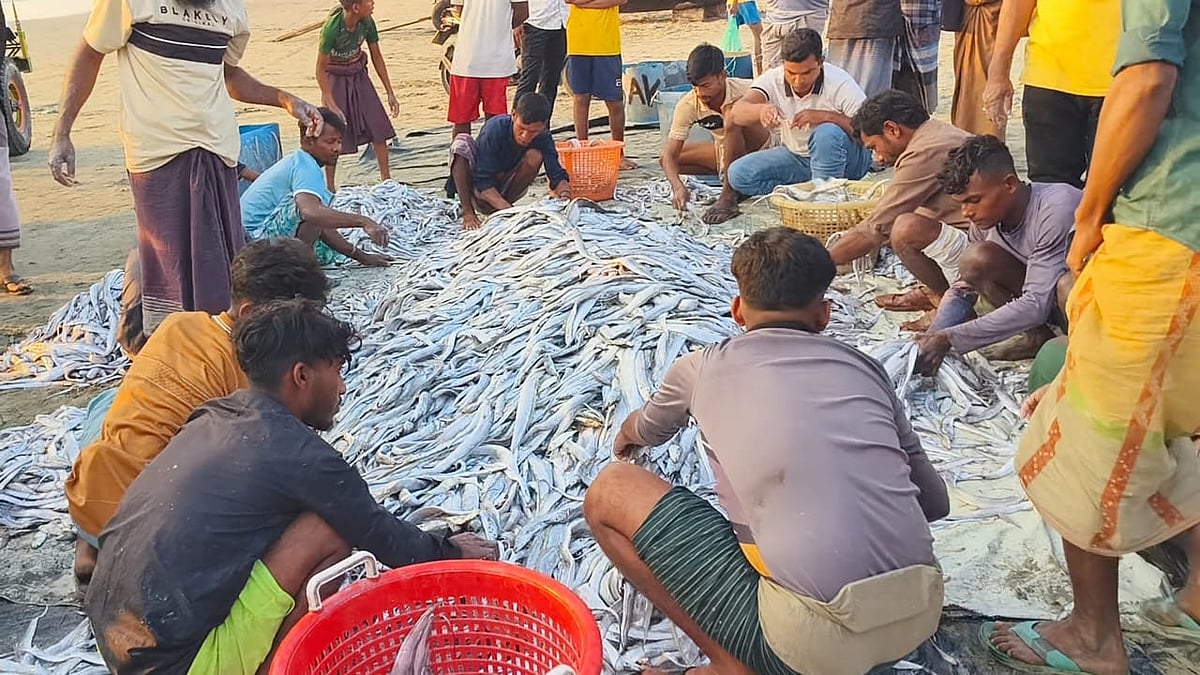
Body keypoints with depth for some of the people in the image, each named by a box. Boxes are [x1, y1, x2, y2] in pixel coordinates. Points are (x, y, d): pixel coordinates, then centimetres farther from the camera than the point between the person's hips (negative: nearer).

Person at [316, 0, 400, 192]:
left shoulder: (367, 23, -15)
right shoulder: (332, 27, -28)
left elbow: (377, 57, 0)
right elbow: (320, 70, -21)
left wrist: (390, 93, 1)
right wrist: (331, 105, -25)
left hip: (359, 76, 5)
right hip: (335, 80, -5)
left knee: (379, 126, 0)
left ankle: (386, 179, 11)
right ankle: (330, 187, 9)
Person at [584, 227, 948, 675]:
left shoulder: (702, 367, 7)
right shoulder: (863, 366, 13)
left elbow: (647, 431, 31)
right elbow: (936, 501, 22)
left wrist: (628, 436, 56)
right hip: (923, 615, 5)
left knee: (609, 492, 6)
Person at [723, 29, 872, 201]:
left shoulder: (839, 83, -20)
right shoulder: (773, 79, -11)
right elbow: (737, 112, -26)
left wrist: (826, 116, -38)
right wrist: (761, 110, -49)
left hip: (845, 159, -4)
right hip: (796, 156, 4)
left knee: (827, 133, -38)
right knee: (739, 173, -15)